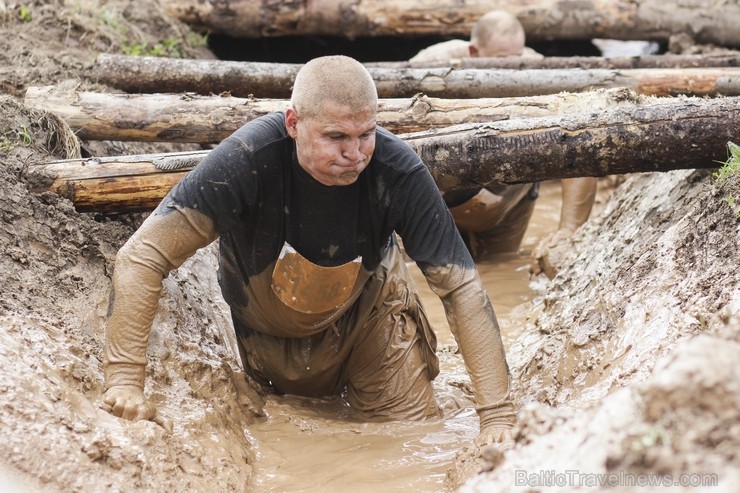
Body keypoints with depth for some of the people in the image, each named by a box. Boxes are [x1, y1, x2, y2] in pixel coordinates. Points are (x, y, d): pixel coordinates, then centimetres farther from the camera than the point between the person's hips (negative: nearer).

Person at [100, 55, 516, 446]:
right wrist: (125, 381, -43)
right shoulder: (248, 160, -37)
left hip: (366, 316, 1)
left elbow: (462, 289, -29)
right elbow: (142, 258, -36)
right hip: (262, 329, 0)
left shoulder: (399, 172, -33)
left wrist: (498, 415, -35)